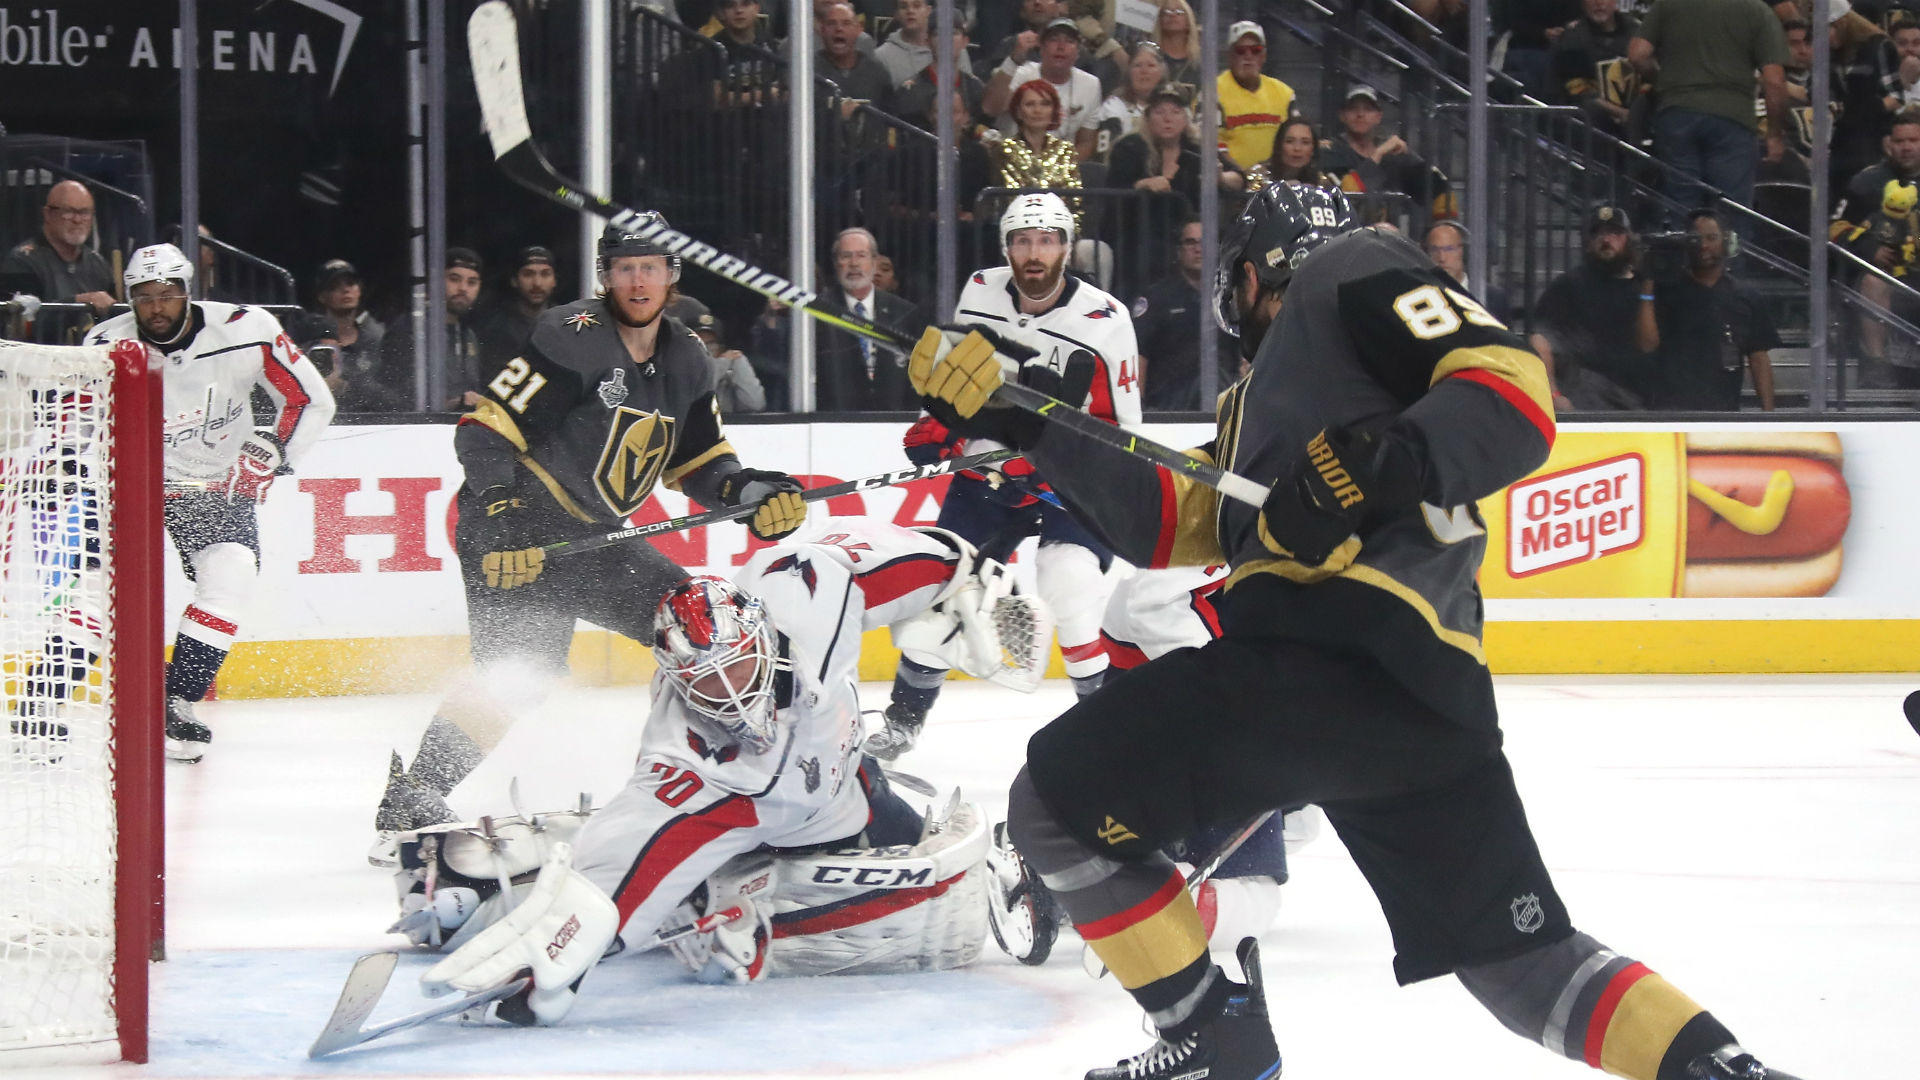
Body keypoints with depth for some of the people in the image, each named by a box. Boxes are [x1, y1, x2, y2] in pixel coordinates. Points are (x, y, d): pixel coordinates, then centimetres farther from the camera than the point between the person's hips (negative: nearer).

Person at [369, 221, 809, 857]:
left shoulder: (685, 361, 7)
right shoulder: (573, 339, -17)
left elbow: (698, 459, 17)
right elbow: (484, 429, -20)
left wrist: (752, 492, -3)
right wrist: (501, 523, -29)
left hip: (591, 537, 8)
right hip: (512, 531, -8)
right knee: (519, 668, -25)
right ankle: (408, 806, -28)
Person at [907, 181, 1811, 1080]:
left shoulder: (1349, 272, 7)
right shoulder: (1264, 394, 35)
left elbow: (1515, 392, -7)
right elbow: (1164, 523, 31)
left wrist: (1386, 461, -23)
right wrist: (1031, 422, 27)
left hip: (1352, 639, -10)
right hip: (1428, 695, 10)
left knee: (1057, 802, -3)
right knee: (1521, 957, 10)